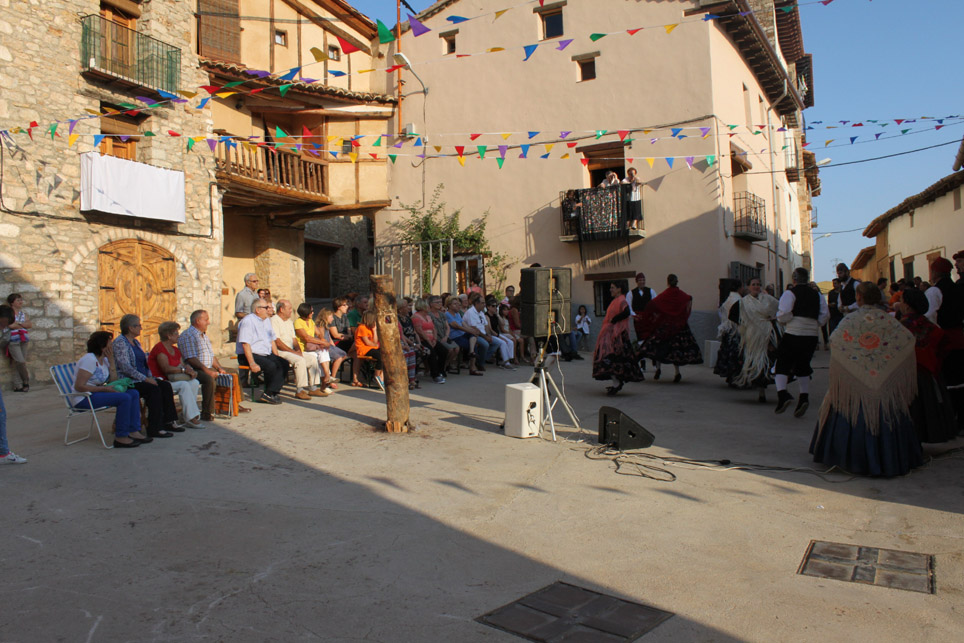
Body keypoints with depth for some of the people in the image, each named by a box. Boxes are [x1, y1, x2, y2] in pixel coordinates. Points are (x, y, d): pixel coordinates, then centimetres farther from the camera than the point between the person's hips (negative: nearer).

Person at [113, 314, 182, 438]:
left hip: (141, 379, 8)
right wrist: (145, 379, -22)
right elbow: (125, 367, -19)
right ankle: (154, 429, -27)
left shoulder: (136, 342, 19)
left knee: (166, 385, -13)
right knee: (154, 389, -29)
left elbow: (145, 362, 21)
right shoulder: (120, 342, -10)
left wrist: (150, 377, 3)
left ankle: (168, 421, -12)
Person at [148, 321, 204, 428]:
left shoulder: (175, 350, 18)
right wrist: (183, 369, -18)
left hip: (170, 379, 8)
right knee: (184, 385, -30)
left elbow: (181, 365, 14)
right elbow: (166, 368, -23)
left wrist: (190, 370, -8)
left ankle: (189, 417, -18)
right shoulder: (159, 348, -11)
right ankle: (191, 418, -28)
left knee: (195, 382, -15)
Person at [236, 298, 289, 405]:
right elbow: (245, 344, -19)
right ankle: (270, 393, -14)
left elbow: (272, 341, 21)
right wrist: (252, 363, -27)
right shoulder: (248, 321, -11)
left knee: (284, 364, -15)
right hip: (249, 355, -8)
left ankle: (269, 394, -20)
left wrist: (277, 358, 10)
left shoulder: (267, 321, 17)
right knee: (271, 366, -31)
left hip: (266, 354, 8)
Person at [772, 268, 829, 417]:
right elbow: (825, 314, 8)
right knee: (803, 366, 14)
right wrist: (814, 325, 16)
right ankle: (804, 397, 4)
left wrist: (783, 321, 6)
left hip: (794, 333, -5)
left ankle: (782, 393, -13)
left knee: (782, 364, 4)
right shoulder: (817, 294, 12)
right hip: (812, 334, 5)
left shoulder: (789, 293, -5)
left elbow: (783, 314, -14)